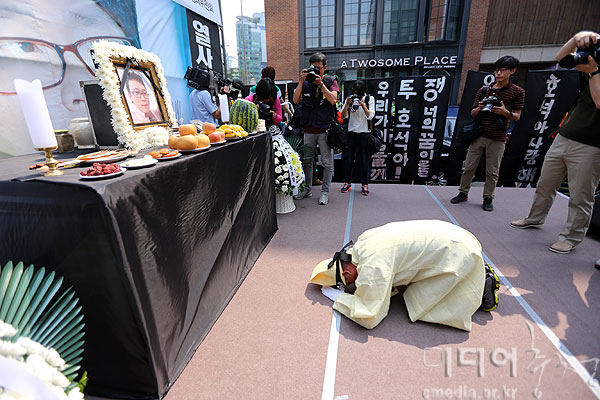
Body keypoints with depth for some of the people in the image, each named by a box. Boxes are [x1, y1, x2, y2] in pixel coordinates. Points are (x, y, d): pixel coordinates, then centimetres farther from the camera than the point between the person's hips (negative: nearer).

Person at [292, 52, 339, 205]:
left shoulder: (331, 81, 3)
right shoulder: (305, 82, 8)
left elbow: (333, 99, -14)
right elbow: (296, 100, -5)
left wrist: (321, 83, -18)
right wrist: (301, 81, -13)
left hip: (325, 128, -3)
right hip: (308, 128, 3)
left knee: (327, 162, 1)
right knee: (306, 161, 11)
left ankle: (325, 191, 11)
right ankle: (307, 189, 24)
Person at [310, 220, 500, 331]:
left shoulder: (372, 265, -26)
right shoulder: (363, 241, 2)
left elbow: (369, 317, -19)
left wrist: (335, 294, -10)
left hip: (457, 254, -9)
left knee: (419, 307, 0)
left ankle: (483, 287, 7)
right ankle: (481, 272, 22)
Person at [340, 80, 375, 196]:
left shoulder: (370, 99, 1)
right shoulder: (349, 98, 4)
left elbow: (370, 116, -9)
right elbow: (343, 116, -2)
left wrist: (362, 104, -19)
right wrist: (347, 105, -16)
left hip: (364, 134, -1)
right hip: (352, 133, 2)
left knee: (364, 159, -1)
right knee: (348, 159, 3)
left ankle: (365, 184, 8)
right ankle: (348, 183, 16)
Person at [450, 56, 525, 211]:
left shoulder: (517, 92, 2)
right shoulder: (483, 90, 9)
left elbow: (516, 117, 1)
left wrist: (506, 112, -21)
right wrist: (480, 108, -13)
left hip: (497, 139, -2)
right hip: (479, 135, 2)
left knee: (492, 172, 3)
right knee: (469, 167, 5)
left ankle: (488, 198, 15)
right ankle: (463, 193, 18)